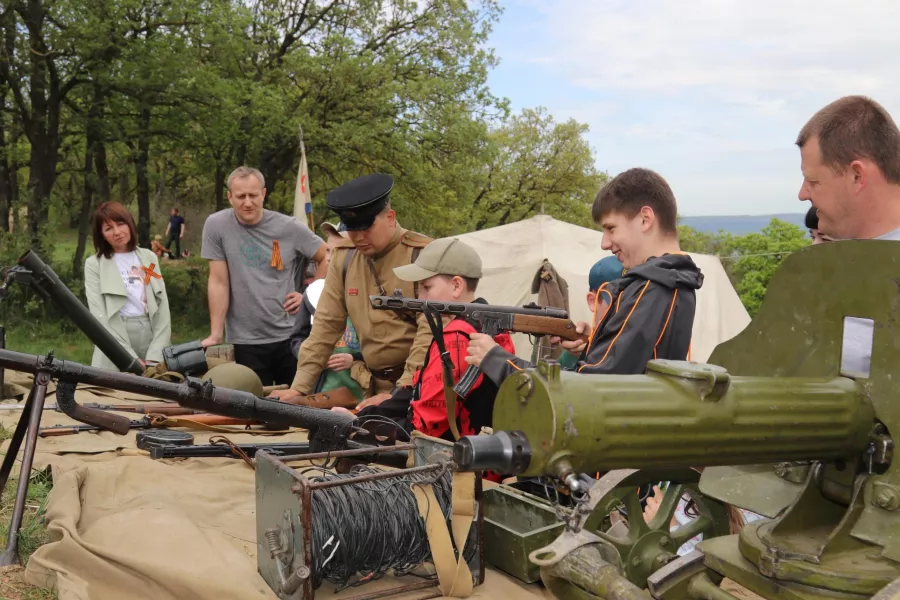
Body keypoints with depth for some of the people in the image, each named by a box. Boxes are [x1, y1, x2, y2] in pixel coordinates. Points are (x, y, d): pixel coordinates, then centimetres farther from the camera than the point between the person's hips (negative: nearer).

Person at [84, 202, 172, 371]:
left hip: (152, 334, 2)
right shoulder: (94, 264, 5)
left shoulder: (150, 258, 12)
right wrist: (130, 358, -15)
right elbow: (100, 316, -5)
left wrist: (154, 356, -8)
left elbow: (163, 307, 5)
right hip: (115, 340, -2)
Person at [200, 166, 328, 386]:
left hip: (289, 335, 1)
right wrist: (216, 335, -6)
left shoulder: (288, 227, -2)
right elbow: (219, 282, -5)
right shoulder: (216, 225, -5)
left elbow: (327, 257, 10)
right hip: (244, 341, -1)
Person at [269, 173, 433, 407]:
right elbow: (326, 324, 6)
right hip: (375, 385, 5)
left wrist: (402, 392, -24)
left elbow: (431, 330, -18)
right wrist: (299, 387, 1)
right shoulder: (344, 257, 5)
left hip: (418, 385, -5)